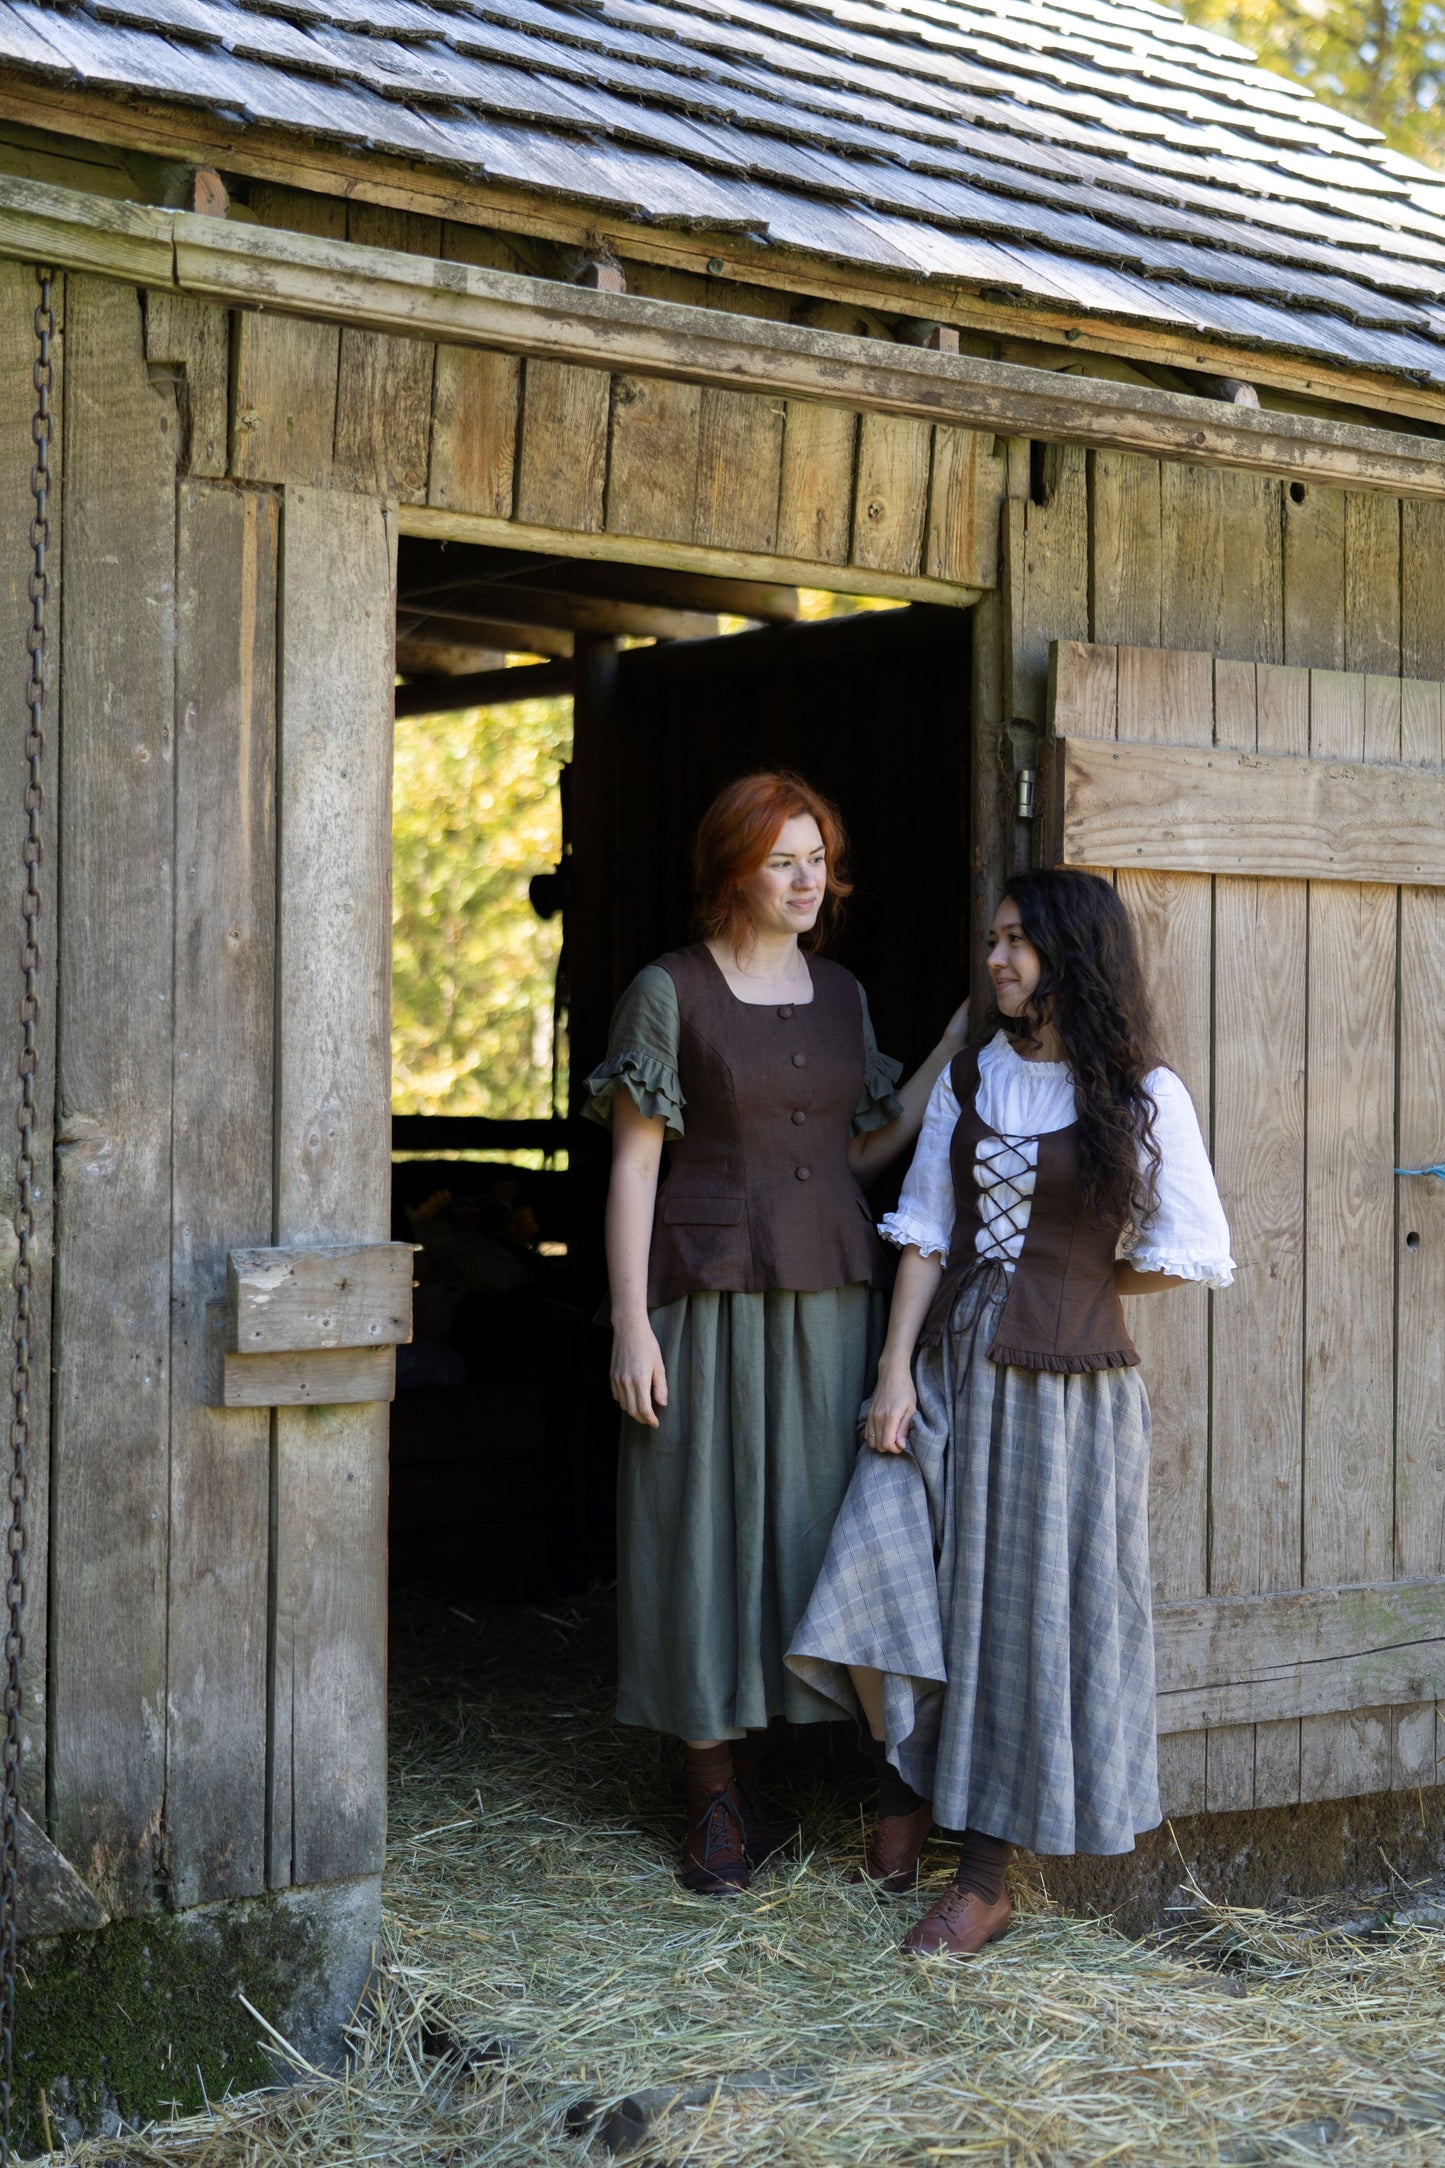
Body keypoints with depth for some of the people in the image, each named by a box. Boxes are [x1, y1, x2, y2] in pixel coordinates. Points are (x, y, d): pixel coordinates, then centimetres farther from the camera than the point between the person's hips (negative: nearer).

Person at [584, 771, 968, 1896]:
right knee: (707, 1529, 0)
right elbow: (633, 1167, -6)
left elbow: (860, 1154, 13)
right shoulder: (671, 991, -4)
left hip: (829, 1298, 5)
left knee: (805, 1520, 6)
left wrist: (952, 1054, 5)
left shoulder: (842, 994, 11)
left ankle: (755, 1752, 21)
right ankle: (716, 1794, 11)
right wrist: (632, 1326, -11)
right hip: (714, 1293, -5)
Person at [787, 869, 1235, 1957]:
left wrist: (1068, 1284, 3)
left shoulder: (1141, 1094, -4)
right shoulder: (968, 1079, 9)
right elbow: (925, 1233, 6)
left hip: (1066, 1388, -4)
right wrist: (896, 1369, -3)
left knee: (1022, 1621, 2)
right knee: (875, 1591, -7)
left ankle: (986, 1882, 12)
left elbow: (1192, 1252, -2)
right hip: (947, 1375, 4)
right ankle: (906, 1790, 21)